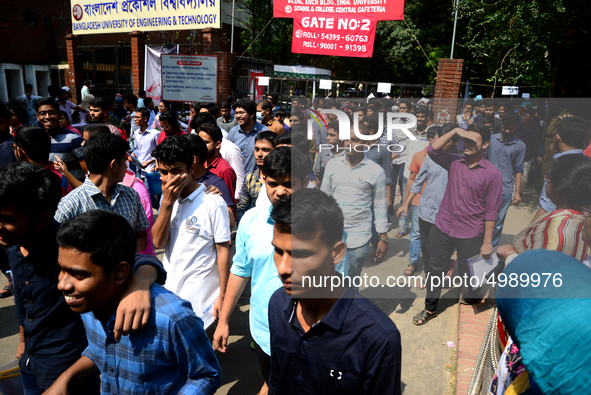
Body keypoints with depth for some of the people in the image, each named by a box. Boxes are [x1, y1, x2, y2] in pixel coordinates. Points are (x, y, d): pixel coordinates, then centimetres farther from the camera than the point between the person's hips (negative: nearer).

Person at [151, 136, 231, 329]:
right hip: (169, 290, 6)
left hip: (200, 297, -5)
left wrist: (222, 296, -9)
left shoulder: (213, 203, -16)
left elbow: (223, 251, -12)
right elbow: (158, 242, -5)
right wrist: (167, 203, -16)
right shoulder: (168, 197, 3)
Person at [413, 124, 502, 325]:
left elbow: (491, 210, -7)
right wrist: (455, 131, -16)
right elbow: (432, 150, -11)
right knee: (436, 270, 15)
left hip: (470, 235, -3)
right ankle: (430, 308, 34)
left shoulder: (493, 173, -9)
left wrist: (487, 241, -6)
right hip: (443, 227, 3)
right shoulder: (454, 162, 1)